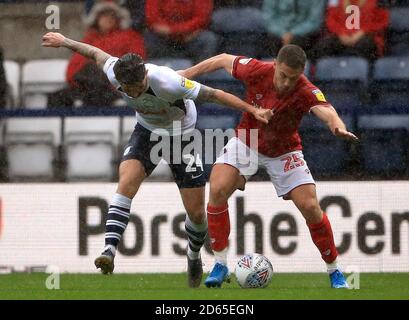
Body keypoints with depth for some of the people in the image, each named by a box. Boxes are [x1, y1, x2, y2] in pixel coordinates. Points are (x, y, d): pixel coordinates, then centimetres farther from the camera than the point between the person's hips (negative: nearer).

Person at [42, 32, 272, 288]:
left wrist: (253, 110, -27)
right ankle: (110, 250, -34)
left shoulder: (167, 82, -38)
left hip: (182, 136, -3)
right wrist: (64, 42, 13)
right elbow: (96, 53, -3)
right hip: (147, 132, 3)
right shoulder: (114, 73, -25)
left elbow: (215, 95, -29)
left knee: (197, 213, -2)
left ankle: (194, 257, 30)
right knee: (127, 182, -27)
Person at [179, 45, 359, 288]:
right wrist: (186, 75, -3)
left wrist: (338, 125, -74)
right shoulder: (258, 71, -24)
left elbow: (325, 110, -52)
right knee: (218, 190, -19)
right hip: (246, 143, 1)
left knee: (311, 207, -11)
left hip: (284, 152, -1)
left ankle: (334, 271, 9)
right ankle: (220, 265, -6)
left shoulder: (306, 92, -31)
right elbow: (224, 60, -6)